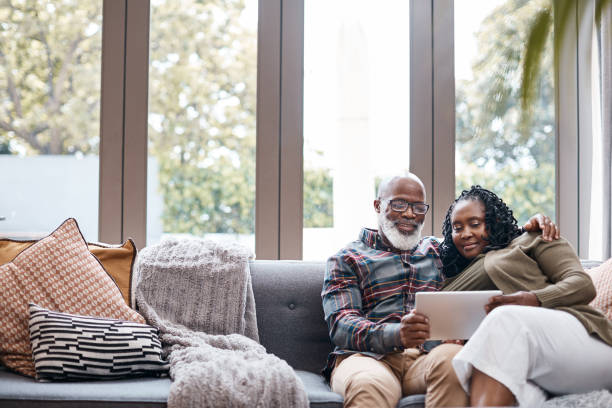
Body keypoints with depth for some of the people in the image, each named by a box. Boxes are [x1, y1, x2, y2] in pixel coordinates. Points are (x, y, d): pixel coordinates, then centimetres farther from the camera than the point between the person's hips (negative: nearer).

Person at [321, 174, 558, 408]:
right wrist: (395, 335, -20)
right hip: (368, 357, -4)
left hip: (428, 357, 4)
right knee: (370, 386, -42)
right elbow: (340, 325, 0)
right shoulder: (347, 259, 15)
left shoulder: (437, 251, 28)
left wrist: (532, 228, 11)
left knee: (453, 357, -35)